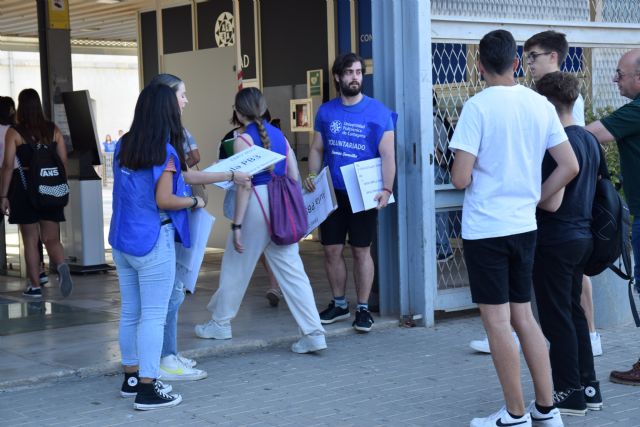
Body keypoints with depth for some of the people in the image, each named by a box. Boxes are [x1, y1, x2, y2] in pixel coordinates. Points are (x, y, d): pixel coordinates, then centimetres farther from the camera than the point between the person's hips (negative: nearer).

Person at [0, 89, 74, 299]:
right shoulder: (53, 130, 4)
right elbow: (63, 162, 5)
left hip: (24, 187, -3)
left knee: (30, 240, 6)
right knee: (51, 238, 6)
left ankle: (34, 286, 9)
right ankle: (61, 266, -22)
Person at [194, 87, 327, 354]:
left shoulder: (243, 140, -9)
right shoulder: (278, 134, 10)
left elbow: (244, 185, -14)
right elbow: (294, 176, 10)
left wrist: (236, 224, -12)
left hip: (257, 204, -6)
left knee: (236, 266, 12)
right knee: (292, 269, 4)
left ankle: (220, 323, 28)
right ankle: (314, 333, -2)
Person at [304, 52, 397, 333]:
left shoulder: (378, 112, -5)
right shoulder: (326, 112, 5)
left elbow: (387, 154, -8)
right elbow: (317, 149, 10)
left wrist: (386, 189, -19)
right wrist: (312, 176, -8)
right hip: (332, 193, 3)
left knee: (361, 251, 3)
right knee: (332, 250, 7)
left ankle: (363, 308, 13)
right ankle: (339, 304, 23)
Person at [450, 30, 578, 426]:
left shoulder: (478, 107, -13)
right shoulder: (541, 104, 3)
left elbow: (461, 179, -16)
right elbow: (570, 166, 4)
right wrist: (537, 198, 14)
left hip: (485, 228, -6)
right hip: (524, 226, 6)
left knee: (497, 321, 3)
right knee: (523, 315, 16)